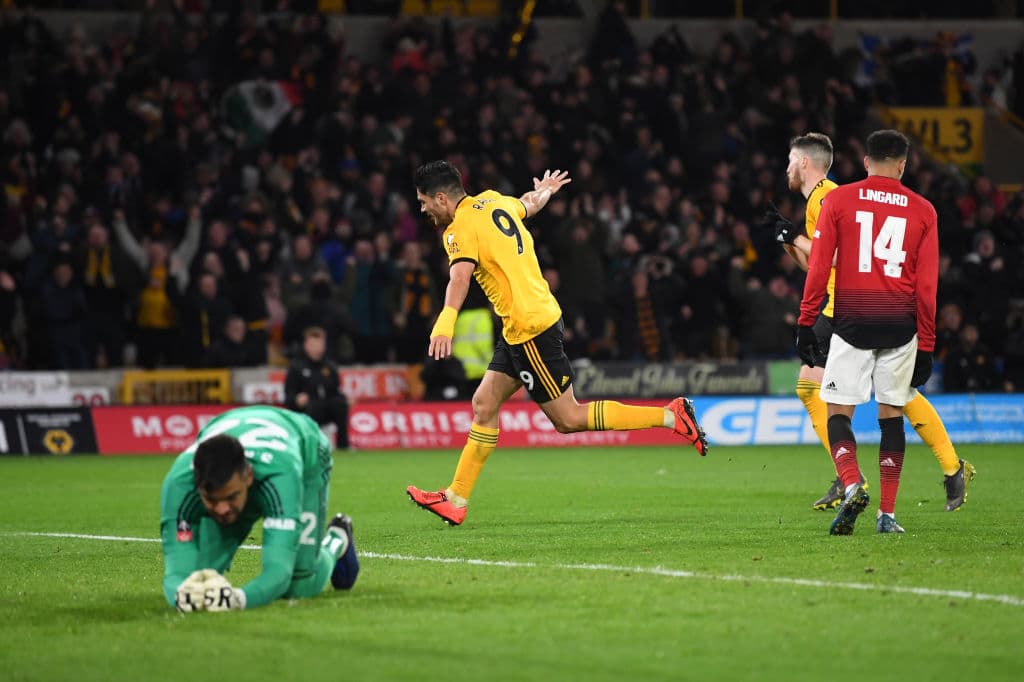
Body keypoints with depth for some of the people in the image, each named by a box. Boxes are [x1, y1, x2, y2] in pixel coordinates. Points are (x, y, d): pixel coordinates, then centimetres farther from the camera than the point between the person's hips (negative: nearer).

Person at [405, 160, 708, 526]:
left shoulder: (460, 229, -16)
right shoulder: (491, 201, 9)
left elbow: (460, 276, -35)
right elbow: (528, 204, 30)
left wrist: (445, 322, -50)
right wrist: (543, 192, 55)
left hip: (530, 329, -10)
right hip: (518, 330, 10)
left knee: (568, 419, -2)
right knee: (484, 404, 9)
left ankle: (671, 416, -2)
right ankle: (455, 500, 11)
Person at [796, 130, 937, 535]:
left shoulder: (837, 200, 3)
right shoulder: (922, 211, 7)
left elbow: (818, 266, -1)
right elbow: (927, 285, 5)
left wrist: (805, 325, 3)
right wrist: (926, 348, 8)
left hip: (852, 322, -2)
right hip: (901, 327, 2)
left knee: (838, 411, 2)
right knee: (891, 414, 8)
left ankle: (852, 485, -23)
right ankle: (887, 514, 6)